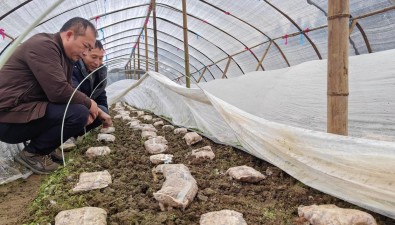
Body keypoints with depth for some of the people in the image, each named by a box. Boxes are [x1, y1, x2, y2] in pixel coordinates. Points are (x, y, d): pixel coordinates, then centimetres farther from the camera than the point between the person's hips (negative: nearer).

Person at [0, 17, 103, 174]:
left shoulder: (66, 56, 12)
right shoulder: (43, 45, -18)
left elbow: (66, 91, 13)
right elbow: (59, 92, -27)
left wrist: (86, 107, -5)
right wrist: (88, 104, -11)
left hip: (26, 110, 10)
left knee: (78, 108, 7)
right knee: (78, 113, -23)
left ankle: (42, 147, 10)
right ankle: (32, 153, -5)